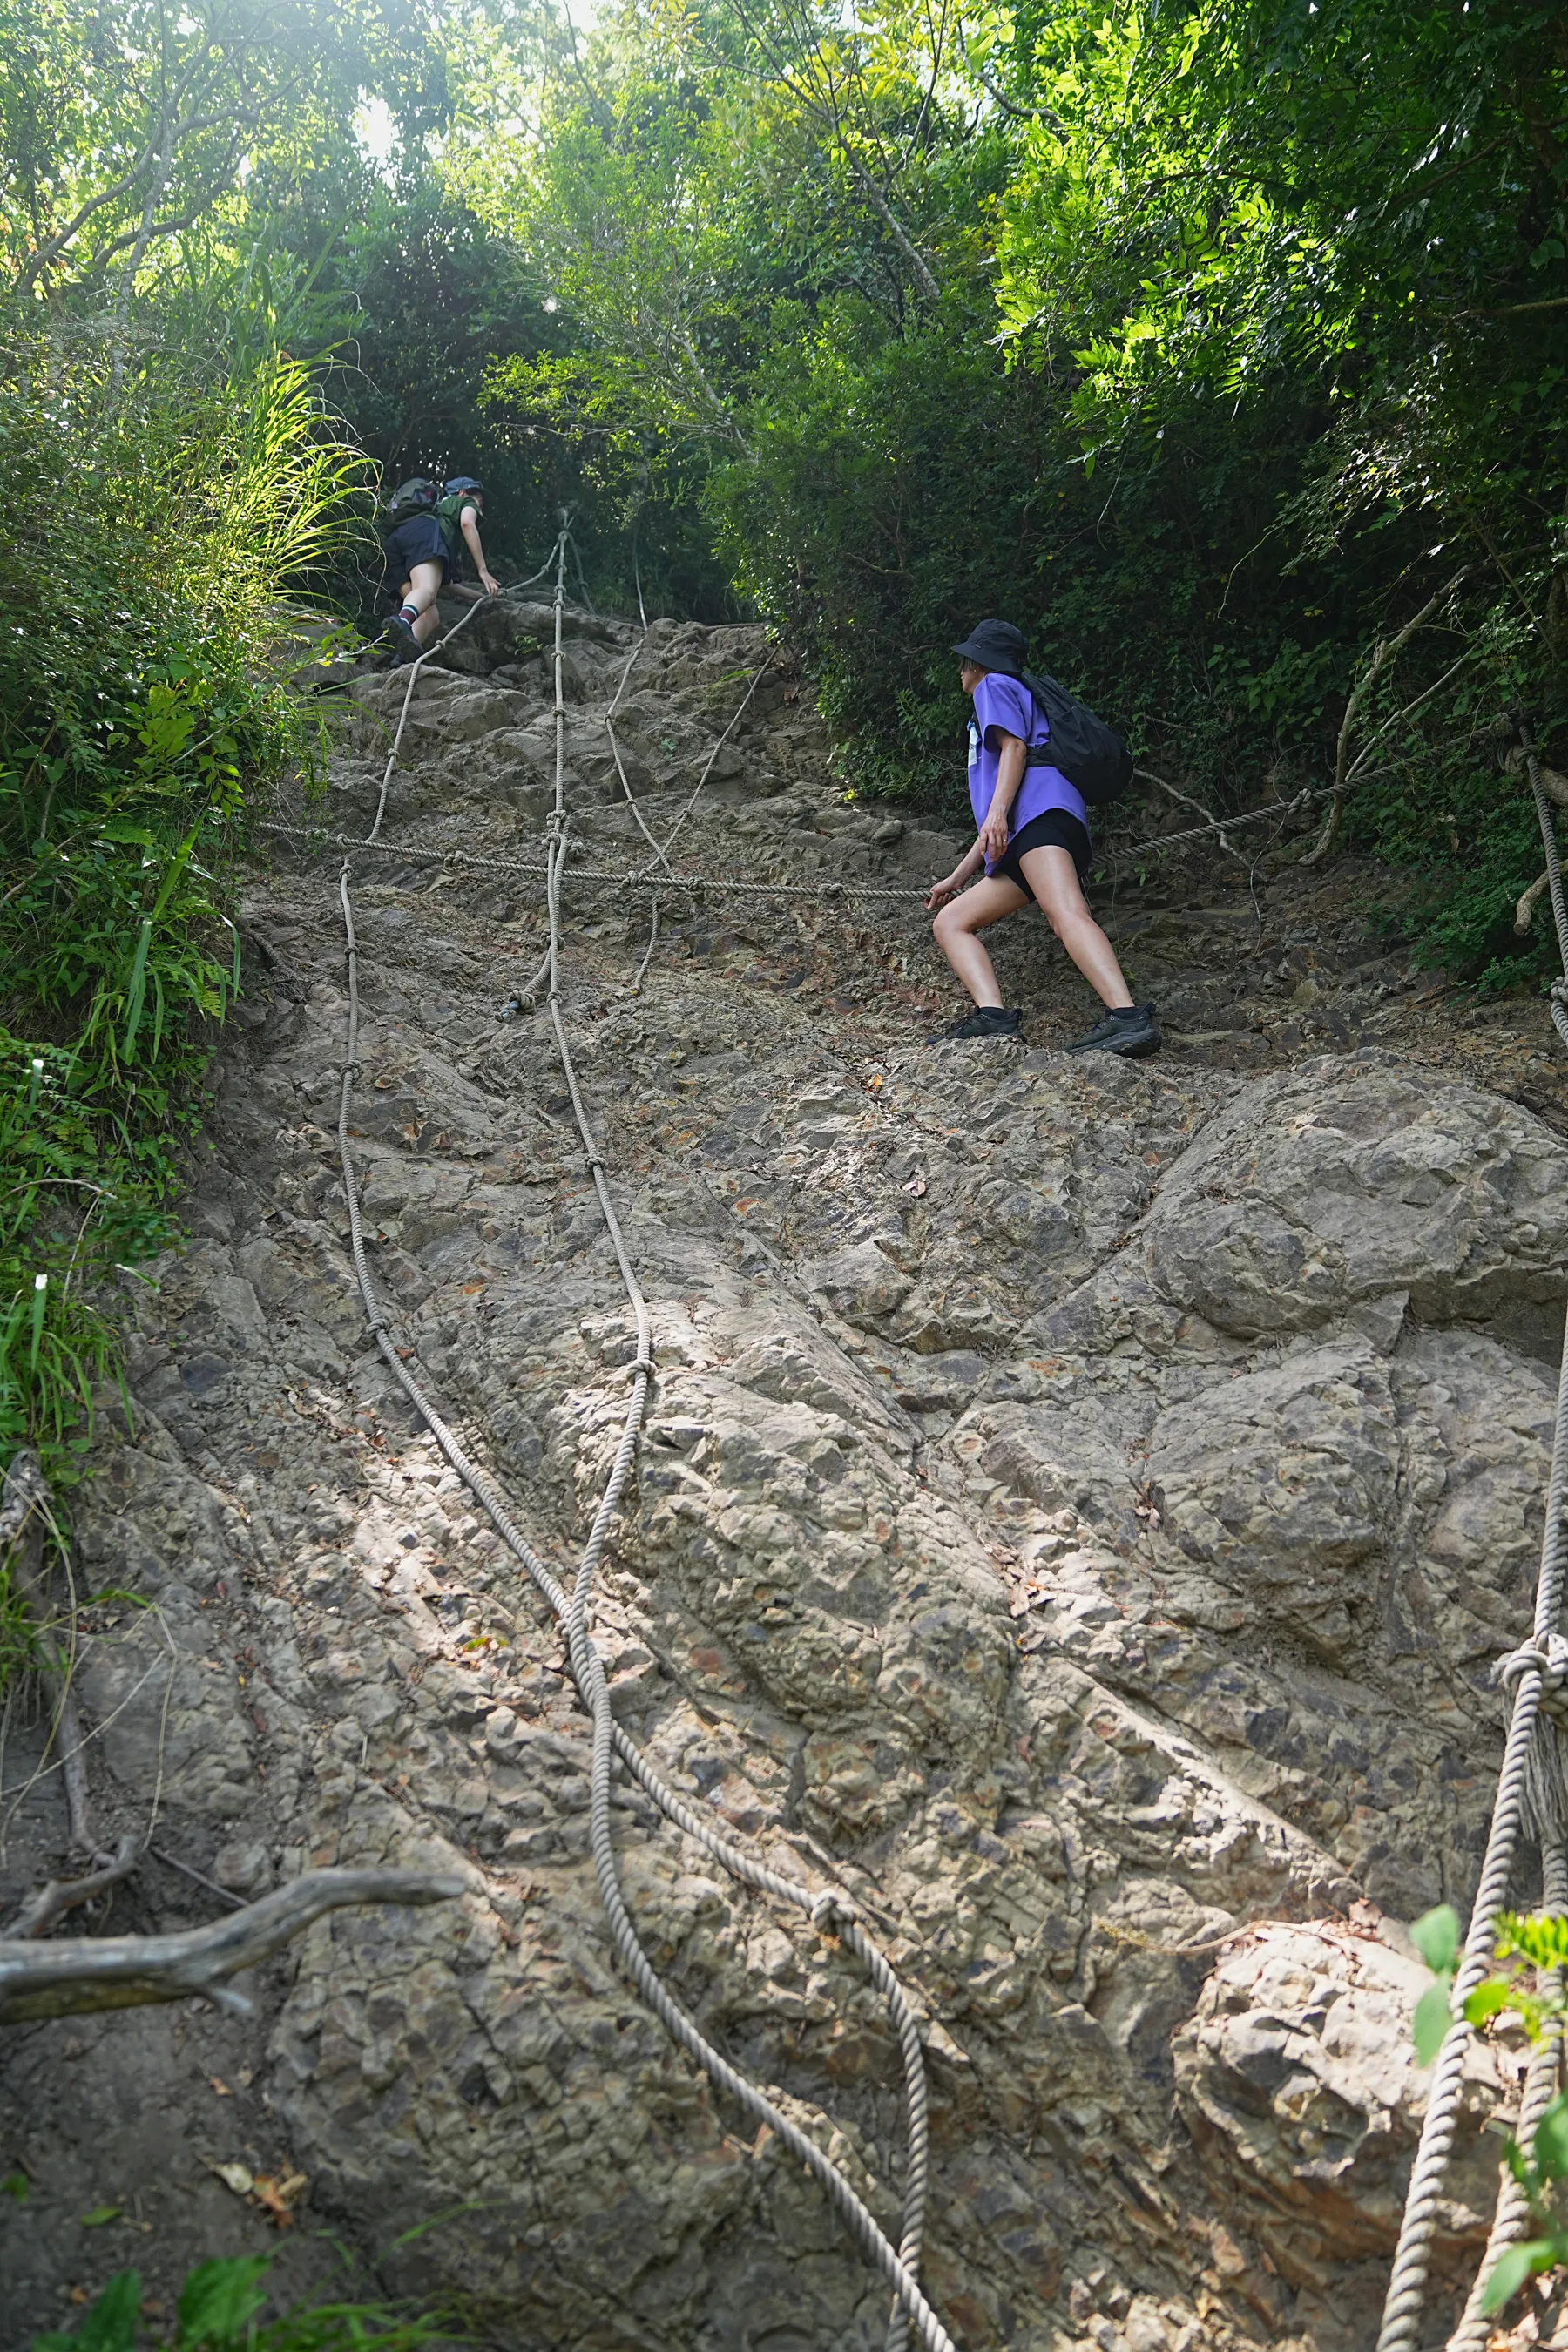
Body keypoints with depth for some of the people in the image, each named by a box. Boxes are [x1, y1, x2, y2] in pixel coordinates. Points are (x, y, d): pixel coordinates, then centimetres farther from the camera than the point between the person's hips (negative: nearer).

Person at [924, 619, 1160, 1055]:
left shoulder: (996, 685, 17)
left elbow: (1015, 746, -5)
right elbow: (994, 831, 38)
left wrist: (997, 813, -19)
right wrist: (957, 877, 38)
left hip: (1040, 810, -10)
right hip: (1020, 843, 10)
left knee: (1065, 914, -31)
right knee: (950, 921, 4)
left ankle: (1128, 1018, -50)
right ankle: (993, 1015, -22)